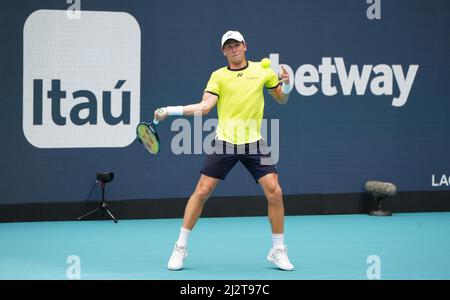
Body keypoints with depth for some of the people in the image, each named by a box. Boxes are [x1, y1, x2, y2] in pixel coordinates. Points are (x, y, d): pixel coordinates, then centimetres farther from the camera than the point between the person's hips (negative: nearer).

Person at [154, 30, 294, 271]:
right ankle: (180, 248, 9)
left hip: (254, 143, 1)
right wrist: (171, 110, -16)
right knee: (201, 192, -3)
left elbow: (281, 99, 17)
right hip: (224, 143, 0)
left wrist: (286, 86, -5)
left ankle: (278, 251, 7)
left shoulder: (263, 71, 6)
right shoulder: (218, 76, 4)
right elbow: (204, 107, -5)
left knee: (274, 192, -9)